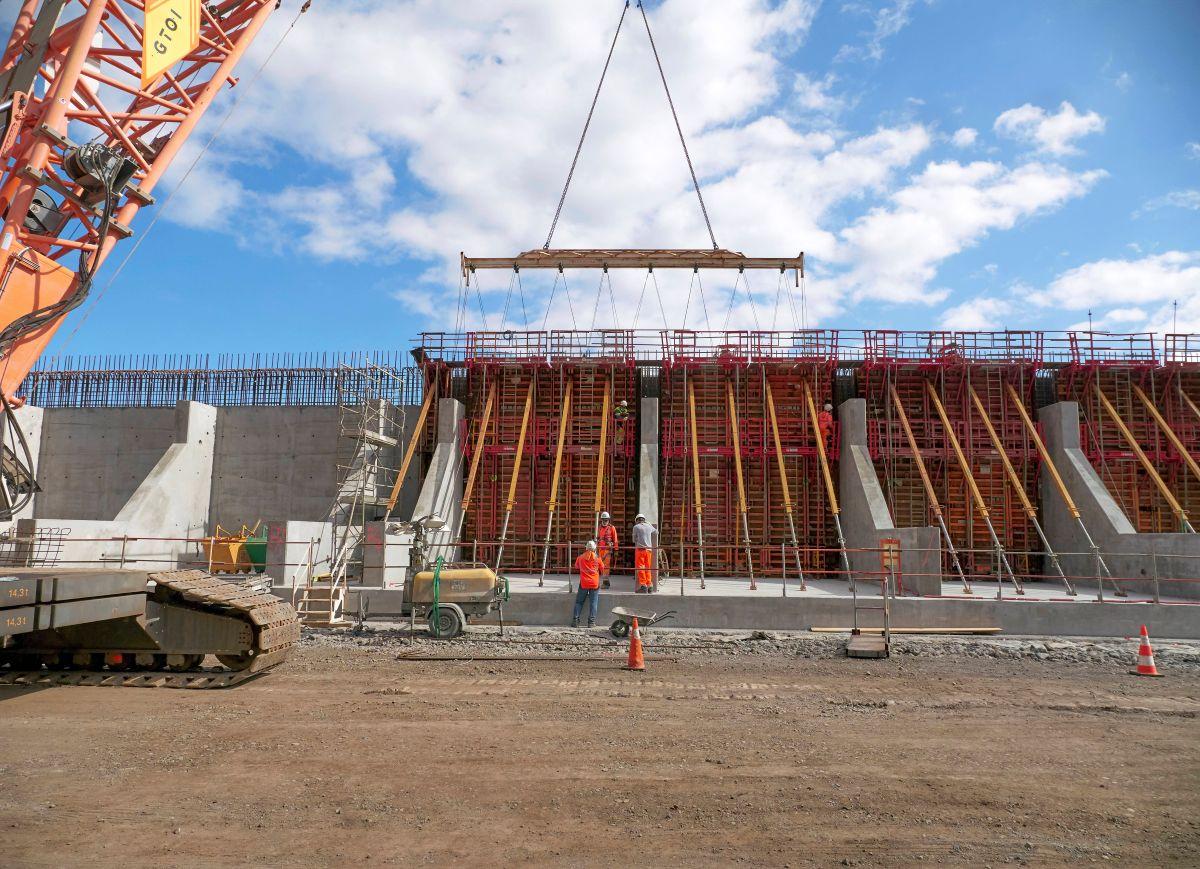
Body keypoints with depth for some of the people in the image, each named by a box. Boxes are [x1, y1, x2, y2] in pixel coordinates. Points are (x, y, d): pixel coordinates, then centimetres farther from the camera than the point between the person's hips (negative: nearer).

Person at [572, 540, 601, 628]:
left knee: (579, 602, 9)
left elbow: (576, 567, 14)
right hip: (594, 584, -1)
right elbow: (601, 569, 9)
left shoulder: (580, 558, -1)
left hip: (583, 584, 1)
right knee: (593, 603, 3)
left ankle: (575, 621, 5)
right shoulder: (597, 558, -3)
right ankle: (591, 622, 1)